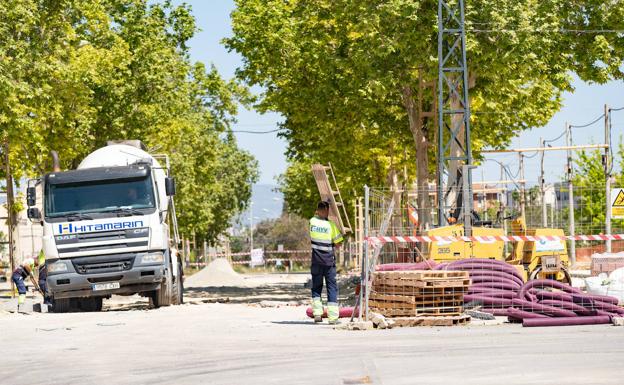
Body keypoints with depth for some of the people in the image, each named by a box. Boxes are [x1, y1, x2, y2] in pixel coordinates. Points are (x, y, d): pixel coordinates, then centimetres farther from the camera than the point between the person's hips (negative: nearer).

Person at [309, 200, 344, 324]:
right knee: (332, 287, 3)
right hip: (329, 261, -2)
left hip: (316, 261, 2)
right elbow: (339, 243, -6)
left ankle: (317, 313, 3)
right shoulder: (331, 225, -10)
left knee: (316, 287, 13)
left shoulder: (312, 222, -4)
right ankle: (333, 316, -1)